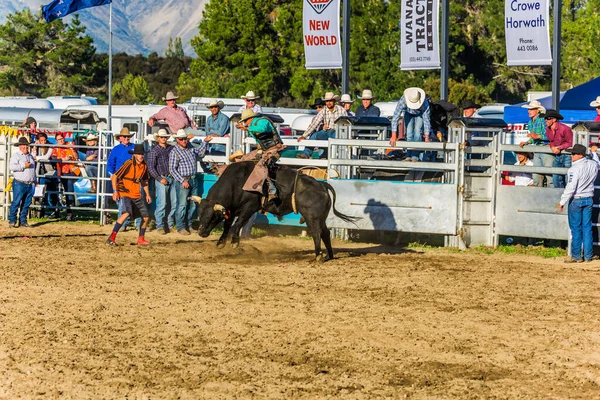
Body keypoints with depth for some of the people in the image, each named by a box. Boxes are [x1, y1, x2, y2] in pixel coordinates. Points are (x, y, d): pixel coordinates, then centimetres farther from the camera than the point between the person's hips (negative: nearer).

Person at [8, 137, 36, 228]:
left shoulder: (30, 156, 19)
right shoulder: (16, 155, -3)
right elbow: (12, 166, -17)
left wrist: (35, 180, 23)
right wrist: (23, 166, -18)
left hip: (30, 185, 6)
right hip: (19, 183, -6)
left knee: (26, 204, 6)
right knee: (16, 202, -7)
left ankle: (23, 221, 11)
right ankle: (12, 221, -5)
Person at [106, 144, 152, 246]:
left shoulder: (144, 166, 5)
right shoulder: (128, 164, -16)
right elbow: (114, 176, -14)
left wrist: (147, 194, 18)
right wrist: (115, 191, -21)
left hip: (137, 195, 7)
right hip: (124, 194, -7)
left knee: (146, 217, 8)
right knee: (127, 213, -29)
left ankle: (141, 239, 30)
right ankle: (111, 238, -27)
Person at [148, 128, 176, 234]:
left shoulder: (171, 148, 11)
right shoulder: (154, 150, -1)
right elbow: (151, 168, -5)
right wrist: (160, 179, -10)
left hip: (172, 178, 5)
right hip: (161, 179, -5)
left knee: (174, 203, 5)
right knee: (162, 204, -8)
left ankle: (170, 225, 15)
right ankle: (160, 226, -1)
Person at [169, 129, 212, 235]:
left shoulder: (190, 148, 11)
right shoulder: (174, 152, -10)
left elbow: (200, 154, 31)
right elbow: (172, 169, -13)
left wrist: (205, 142, 22)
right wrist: (182, 181, -17)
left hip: (193, 180, 7)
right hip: (182, 181, -7)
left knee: (192, 205, 10)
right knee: (182, 205, -7)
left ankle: (188, 225, 20)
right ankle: (180, 227, -1)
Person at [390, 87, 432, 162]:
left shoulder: (425, 103, -40)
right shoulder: (402, 101, -39)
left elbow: (426, 120, -34)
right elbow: (395, 117, -40)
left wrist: (426, 137, -37)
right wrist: (393, 136, -45)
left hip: (420, 114, -1)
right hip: (408, 114, 1)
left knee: (417, 131, -19)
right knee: (409, 133, -14)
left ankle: (415, 157, -20)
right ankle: (409, 156, -9)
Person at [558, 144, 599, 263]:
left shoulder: (575, 168, -18)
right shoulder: (593, 164, 1)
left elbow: (571, 187, -21)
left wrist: (562, 202, -15)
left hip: (576, 199, -6)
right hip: (589, 199, 6)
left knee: (575, 228, 0)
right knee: (587, 228, 10)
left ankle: (576, 256, 2)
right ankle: (588, 255, 12)